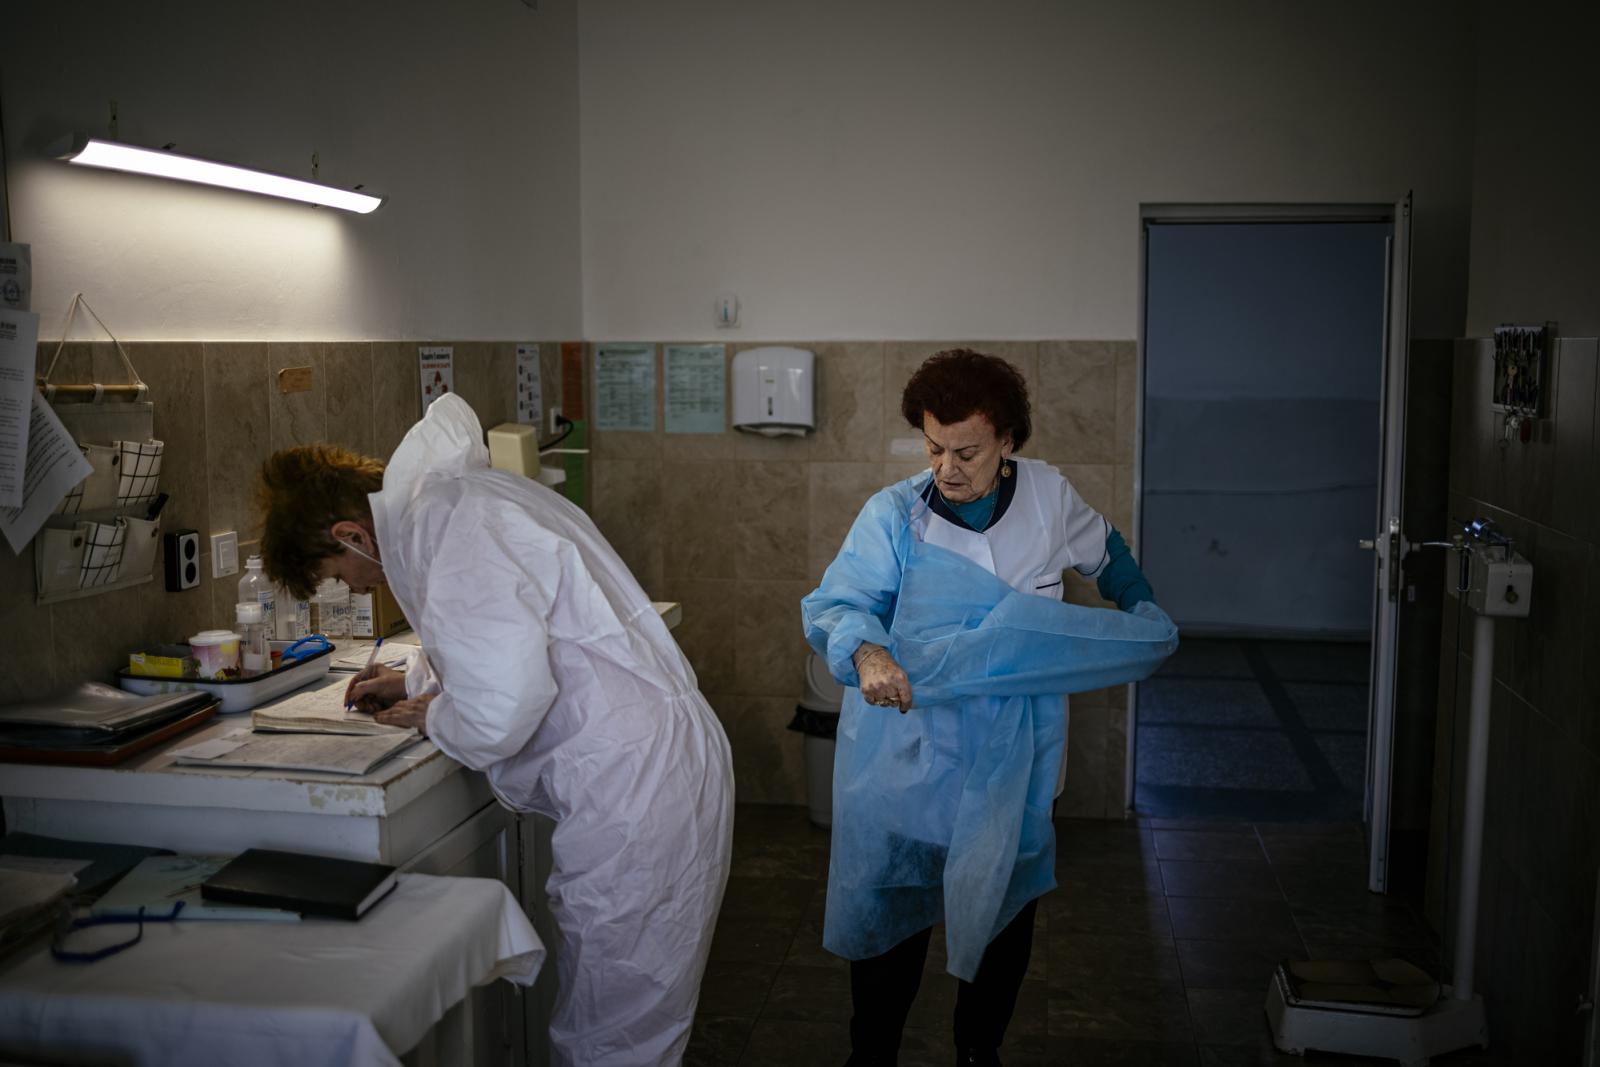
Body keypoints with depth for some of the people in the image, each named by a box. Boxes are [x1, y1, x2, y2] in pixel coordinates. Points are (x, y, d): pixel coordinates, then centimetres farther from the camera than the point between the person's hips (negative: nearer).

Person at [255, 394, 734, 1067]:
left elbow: (503, 705, -25)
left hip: (631, 790, -10)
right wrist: (419, 680, 28)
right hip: (661, 760, 10)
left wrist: (433, 719, -4)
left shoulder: (448, 528, -17)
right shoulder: (458, 494, 16)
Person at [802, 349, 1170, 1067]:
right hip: (907, 749, -3)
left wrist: (1146, 618, 18)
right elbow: (835, 604, -23)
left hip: (1013, 759, 3)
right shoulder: (892, 515, -10)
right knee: (890, 910, 3)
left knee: (1004, 912, 15)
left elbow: (1105, 553, 21)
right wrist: (865, 652, -43)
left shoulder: (1049, 496, 0)